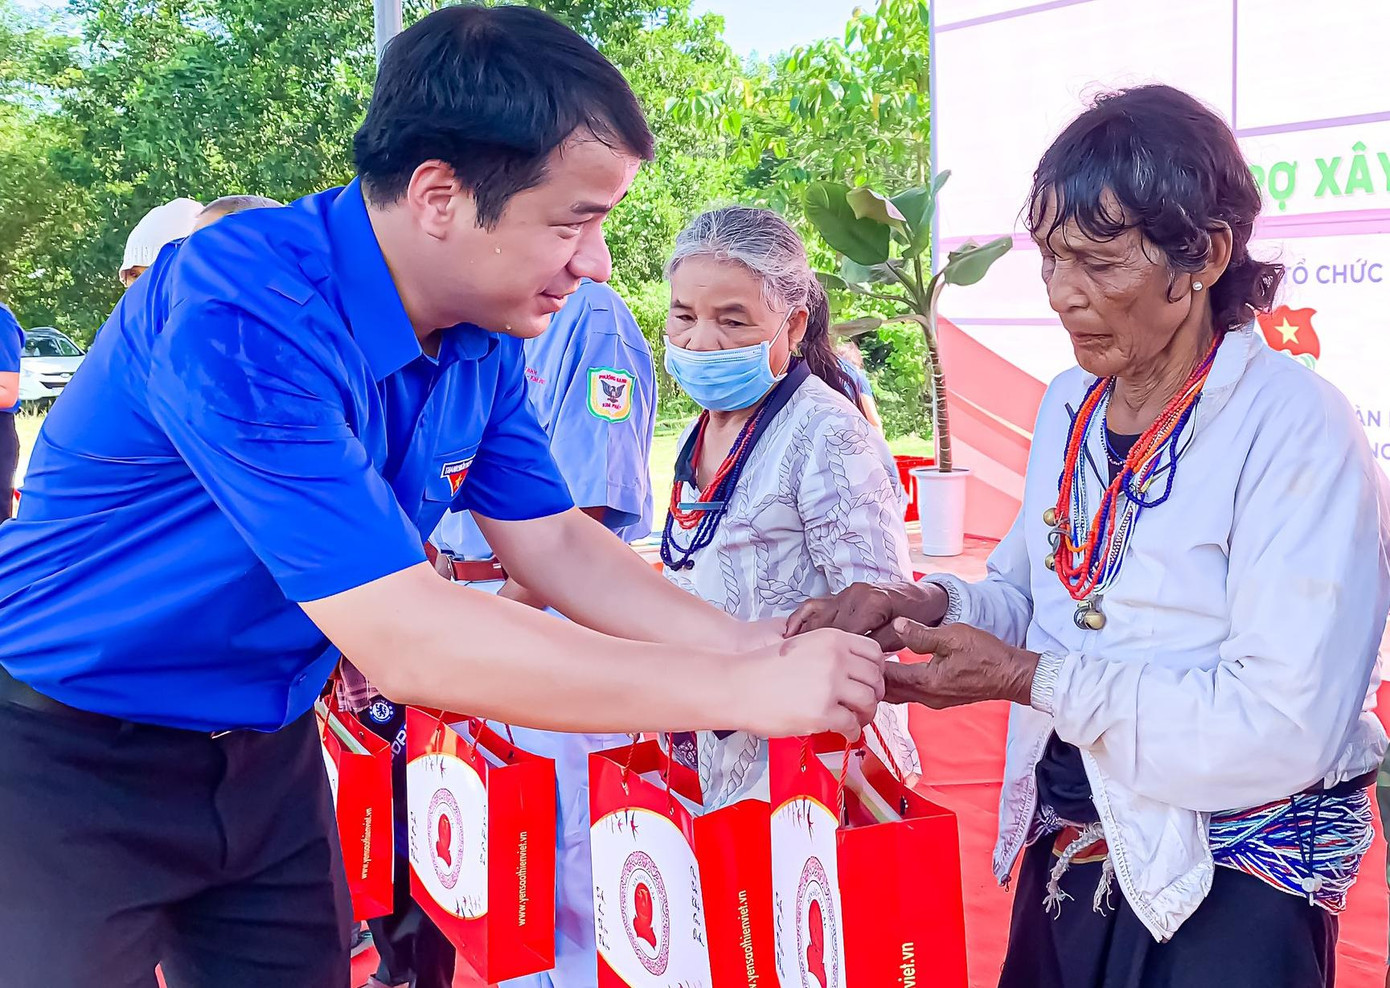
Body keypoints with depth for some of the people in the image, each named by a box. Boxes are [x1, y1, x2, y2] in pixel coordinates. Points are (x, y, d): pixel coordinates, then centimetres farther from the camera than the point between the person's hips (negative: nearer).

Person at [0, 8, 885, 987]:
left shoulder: (481, 338, -5)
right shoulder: (247, 315, -31)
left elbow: (556, 547, 4)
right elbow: (402, 639, -34)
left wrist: (761, 646, -10)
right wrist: (740, 691, -30)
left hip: (266, 755, 7)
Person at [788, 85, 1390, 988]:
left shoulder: (1298, 429, -19)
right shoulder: (1070, 408, 3)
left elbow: (1287, 726, -24)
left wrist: (1028, 677, -24)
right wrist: (921, 606, -6)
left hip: (1230, 892, -7)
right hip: (1062, 858, 7)